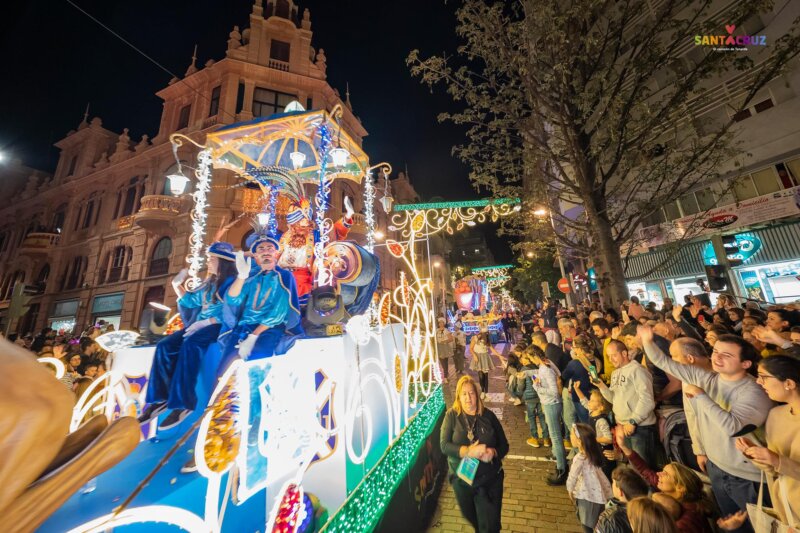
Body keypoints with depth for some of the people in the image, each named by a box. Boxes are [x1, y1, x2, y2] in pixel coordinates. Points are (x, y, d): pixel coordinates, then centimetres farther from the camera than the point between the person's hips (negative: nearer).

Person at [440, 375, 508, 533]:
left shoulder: (488, 415, -9)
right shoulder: (451, 415, -12)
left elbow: (504, 445, -3)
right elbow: (444, 445, -18)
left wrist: (493, 453, -24)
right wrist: (468, 451, -30)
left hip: (490, 479, -1)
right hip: (462, 479, 1)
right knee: (471, 517, 24)